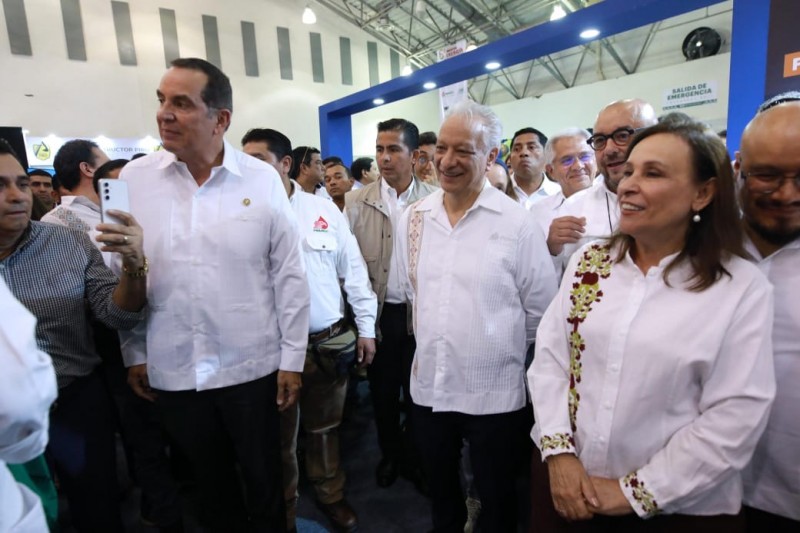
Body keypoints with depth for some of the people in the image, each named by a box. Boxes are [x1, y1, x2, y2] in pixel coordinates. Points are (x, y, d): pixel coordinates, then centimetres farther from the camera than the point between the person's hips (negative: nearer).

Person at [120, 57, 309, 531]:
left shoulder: (262, 180, -8)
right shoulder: (133, 179, -2)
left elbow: (289, 275, -6)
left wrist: (292, 358, -5)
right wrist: (135, 353, 6)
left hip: (252, 367, -2)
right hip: (173, 372, 2)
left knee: (264, 483, 16)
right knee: (209, 486, 22)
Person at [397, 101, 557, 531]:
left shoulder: (517, 223, -14)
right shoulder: (413, 218, 0)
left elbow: (541, 308, -5)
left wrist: (502, 347, 3)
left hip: (495, 392, -4)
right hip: (427, 386, 4)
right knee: (439, 491, 26)